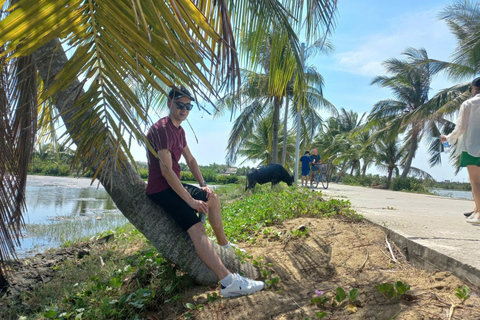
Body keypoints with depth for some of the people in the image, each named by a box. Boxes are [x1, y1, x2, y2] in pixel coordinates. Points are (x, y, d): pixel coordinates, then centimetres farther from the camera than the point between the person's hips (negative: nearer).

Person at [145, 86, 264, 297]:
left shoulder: (179, 130, 12)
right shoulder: (161, 129, -20)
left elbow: (190, 159, 18)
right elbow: (166, 170, -27)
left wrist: (203, 184, 6)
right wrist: (190, 200, -27)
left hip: (174, 185, 11)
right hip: (160, 190, -10)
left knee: (212, 198, 20)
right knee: (196, 227, -25)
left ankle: (224, 245, 31)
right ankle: (229, 283, -35)